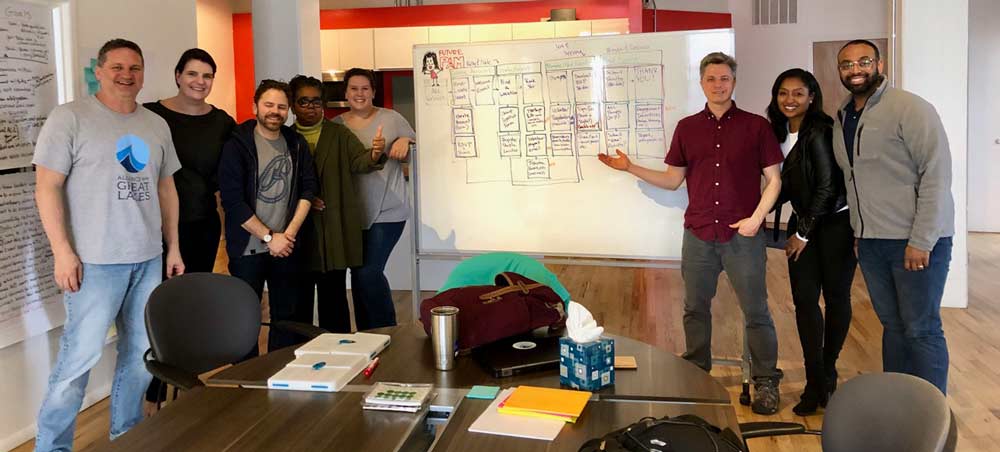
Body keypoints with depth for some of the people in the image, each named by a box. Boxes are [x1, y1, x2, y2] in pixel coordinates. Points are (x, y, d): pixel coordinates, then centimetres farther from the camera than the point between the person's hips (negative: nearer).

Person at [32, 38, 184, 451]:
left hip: (149, 260, 6)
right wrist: (62, 251, -15)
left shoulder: (157, 125, 12)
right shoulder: (70, 117, -5)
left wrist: (173, 246, 14)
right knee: (80, 356, -5)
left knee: (142, 354, 12)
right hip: (94, 261, -6)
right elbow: (47, 187, -8)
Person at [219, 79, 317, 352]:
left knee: (286, 316, 10)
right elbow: (232, 201, -12)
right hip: (248, 248, -4)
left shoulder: (297, 144, 6)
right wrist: (269, 237, -12)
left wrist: (290, 232, -7)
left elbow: (308, 189, 5)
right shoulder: (237, 145, -7)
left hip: (286, 246, 4)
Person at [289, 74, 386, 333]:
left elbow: (358, 161, -8)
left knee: (334, 294, 3)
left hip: (336, 227, 0)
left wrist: (374, 155, -30)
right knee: (300, 295, 6)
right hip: (299, 229, 0)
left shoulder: (339, 134, 8)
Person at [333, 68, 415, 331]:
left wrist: (405, 141, -13)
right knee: (358, 275, 9)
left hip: (387, 212, -4)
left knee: (369, 272, -13)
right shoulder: (335, 126, 7)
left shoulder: (391, 119, 1)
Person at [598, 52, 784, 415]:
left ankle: (766, 382, 14)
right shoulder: (687, 128, 9)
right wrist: (630, 168, 3)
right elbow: (672, 180, 12)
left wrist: (757, 217, -10)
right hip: (698, 234, 3)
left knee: (755, 310, 1)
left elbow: (774, 179, 1)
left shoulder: (755, 126, 0)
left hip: (743, 235, -3)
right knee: (695, 308, 11)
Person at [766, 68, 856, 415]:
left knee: (835, 297, 3)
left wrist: (804, 232, -12)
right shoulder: (781, 133, 6)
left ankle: (828, 374, 21)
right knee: (804, 299, 0)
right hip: (803, 222, 6)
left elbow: (827, 186, -17)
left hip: (835, 223, -6)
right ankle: (815, 383, 6)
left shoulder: (819, 132, -16)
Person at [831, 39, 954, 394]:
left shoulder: (909, 109, -11)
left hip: (917, 241, -6)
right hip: (870, 242, 6)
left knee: (921, 330, 0)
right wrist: (857, 231, 11)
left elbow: (937, 174, -15)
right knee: (892, 325, 14)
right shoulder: (841, 118, 11)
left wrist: (921, 241, -18)